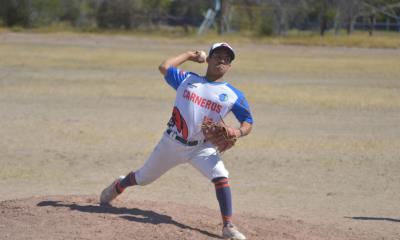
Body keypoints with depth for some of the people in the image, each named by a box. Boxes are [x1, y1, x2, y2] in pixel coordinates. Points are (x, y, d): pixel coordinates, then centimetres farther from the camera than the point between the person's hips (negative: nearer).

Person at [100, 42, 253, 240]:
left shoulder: (233, 95, -1)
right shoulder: (188, 79, 2)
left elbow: (248, 121, 0)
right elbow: (164, 67, -6)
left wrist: (238, 132, -23)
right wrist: (189, 55, 5)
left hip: (202, 148, -1)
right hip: (172, 143, 1)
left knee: (221, 177, -28)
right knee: (143, 178, 16)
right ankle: (118, 186, 50)